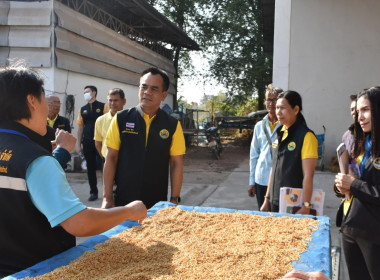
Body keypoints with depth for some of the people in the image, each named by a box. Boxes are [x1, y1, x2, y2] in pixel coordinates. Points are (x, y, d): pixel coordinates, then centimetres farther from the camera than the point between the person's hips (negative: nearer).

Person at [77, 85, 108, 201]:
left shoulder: (103, 107, 0)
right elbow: (80, 127, 14)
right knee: (90, 168, 8)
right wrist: (79, 145, 10)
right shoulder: (82, 109, 13)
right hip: (87, 143, 4)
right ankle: (93, 192, 18)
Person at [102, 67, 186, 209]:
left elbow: (176, 164, 1)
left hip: (158, 203, 0)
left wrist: (174, 200, -3)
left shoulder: (173, 125, -1)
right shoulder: (121, 119, -2)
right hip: (122, 200, 0)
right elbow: (111, 158, -1)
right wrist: (107, 198, -5)